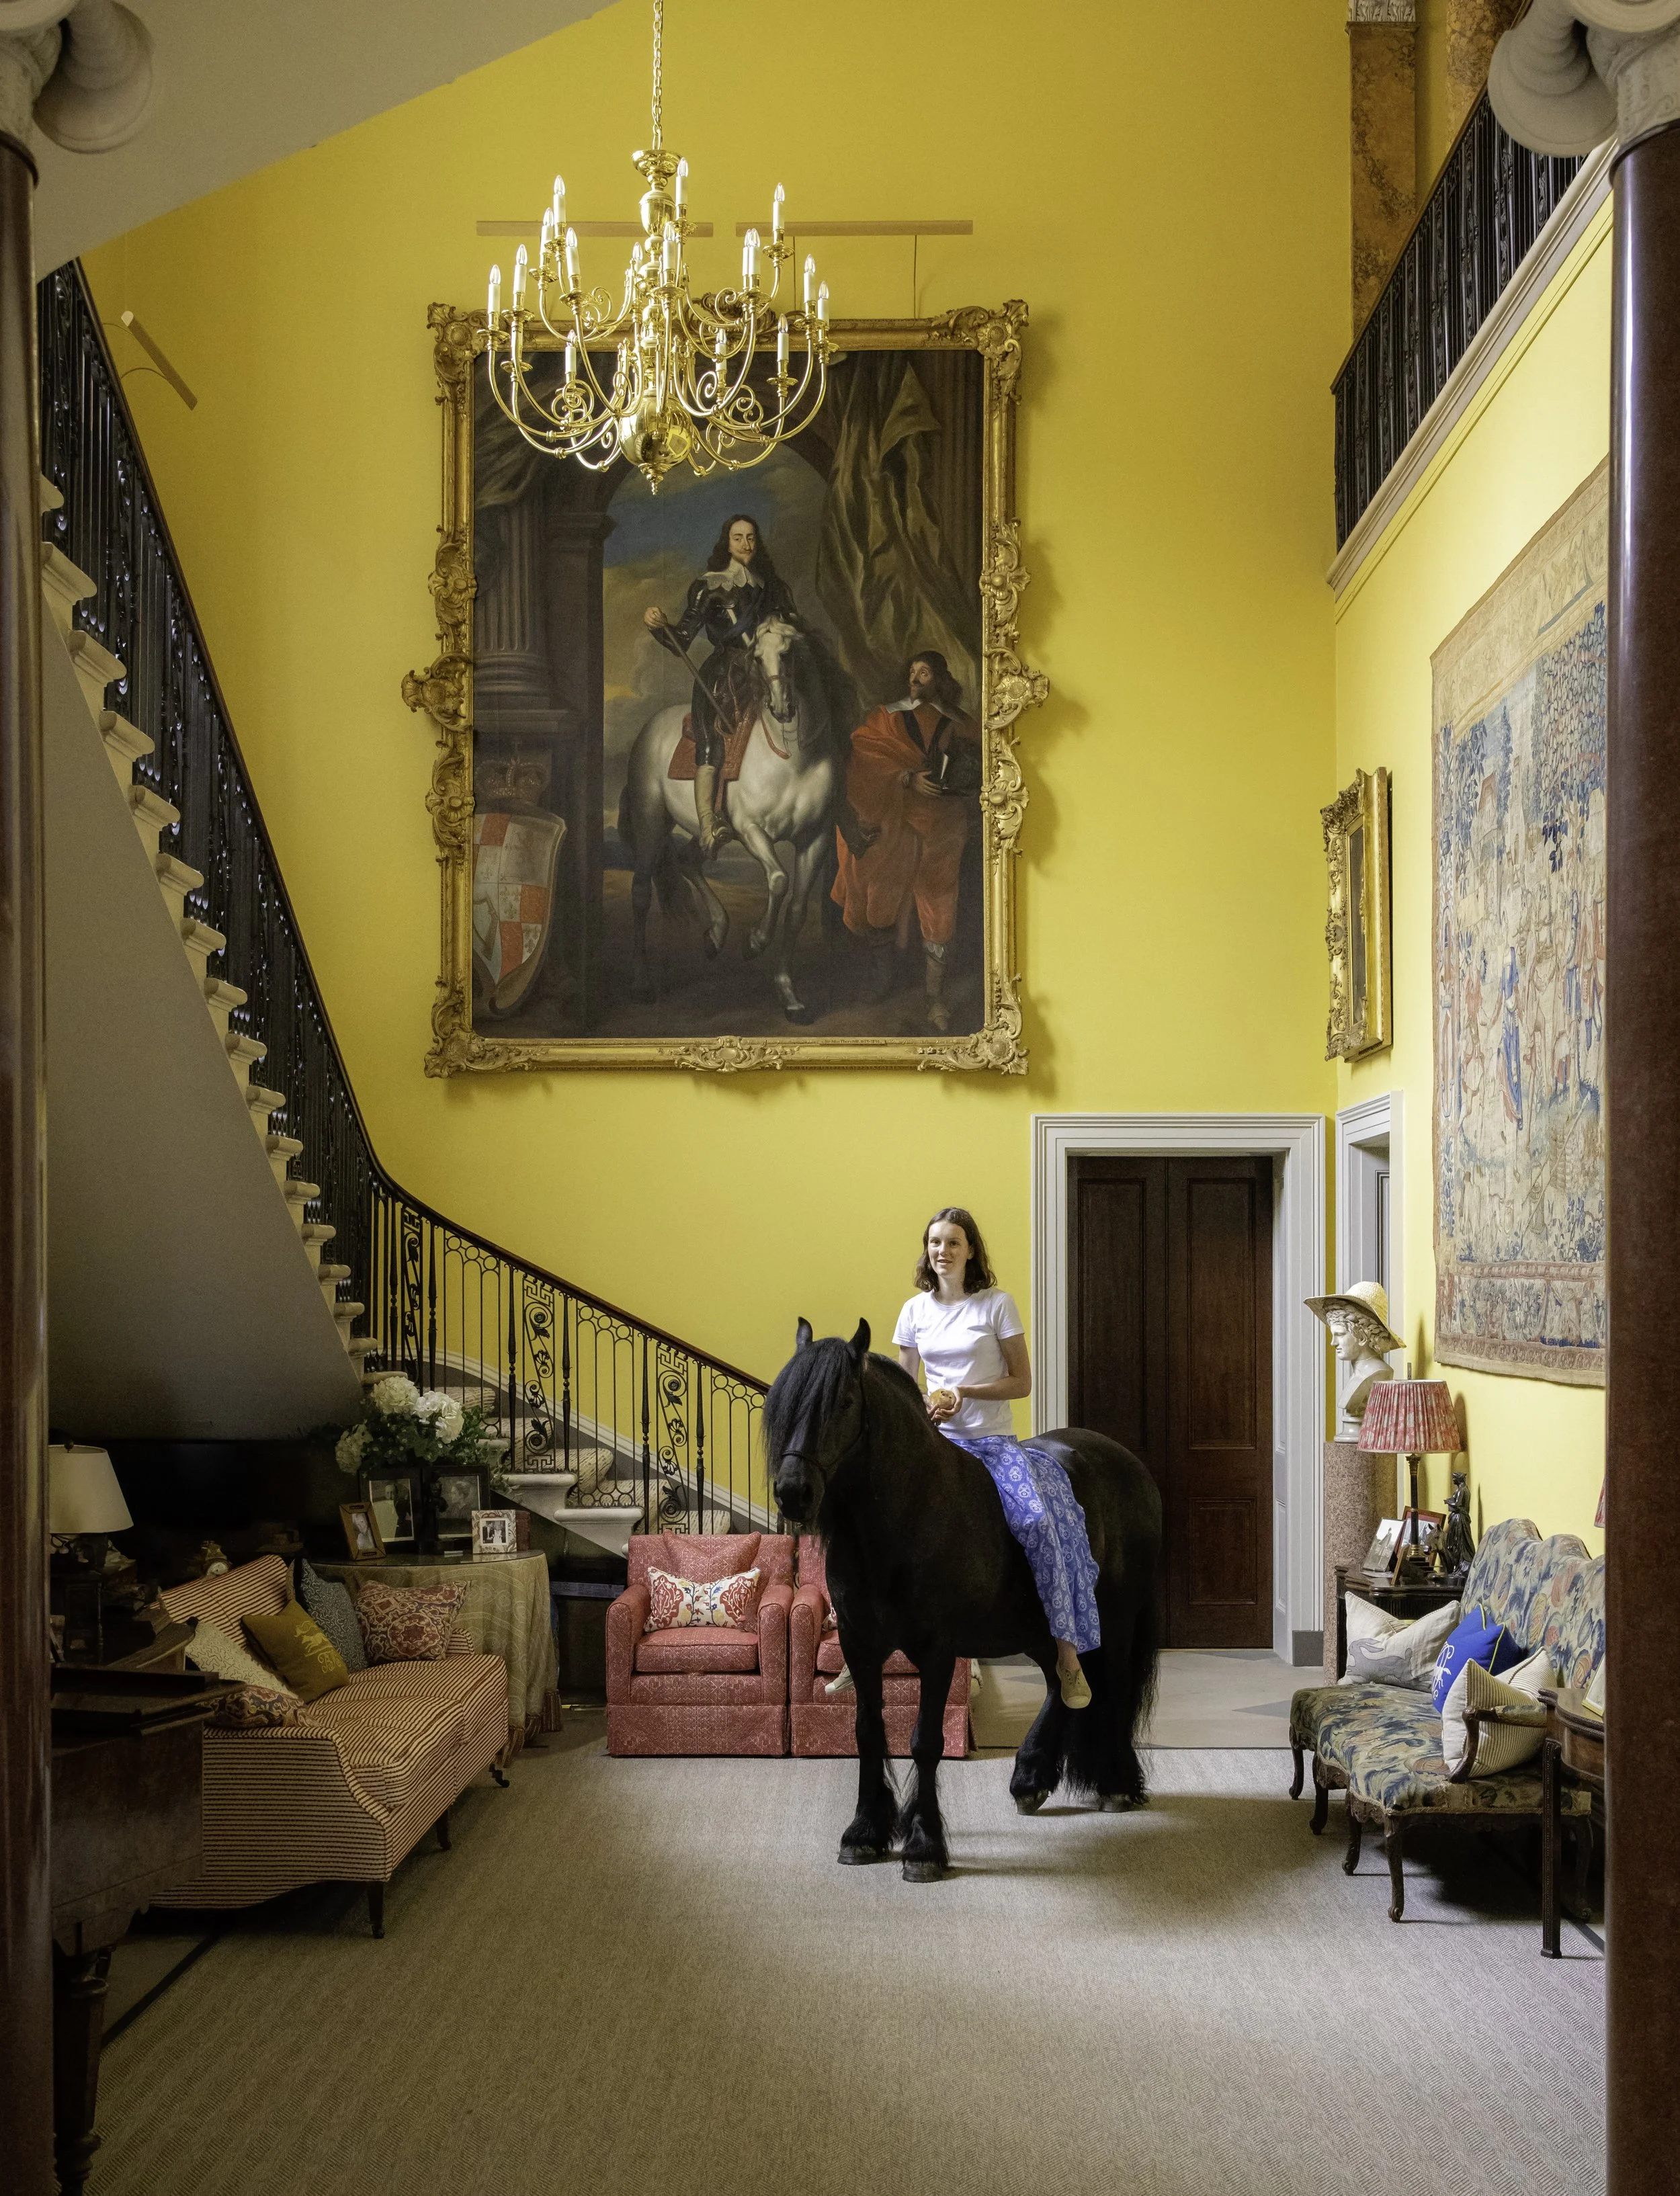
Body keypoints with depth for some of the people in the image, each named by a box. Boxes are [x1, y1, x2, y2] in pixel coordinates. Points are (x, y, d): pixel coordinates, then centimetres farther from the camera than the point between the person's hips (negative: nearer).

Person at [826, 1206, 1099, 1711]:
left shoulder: (998, 1304, -2)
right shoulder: (915, 1310, 8)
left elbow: (1022, 1382, -3)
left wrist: (965, 1392, -16)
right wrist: (922, 1409, -8)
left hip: (993, 1441, -3)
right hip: (935, 1440, 3)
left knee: (1040, 1520, -26)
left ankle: (1069, 1658, -17)